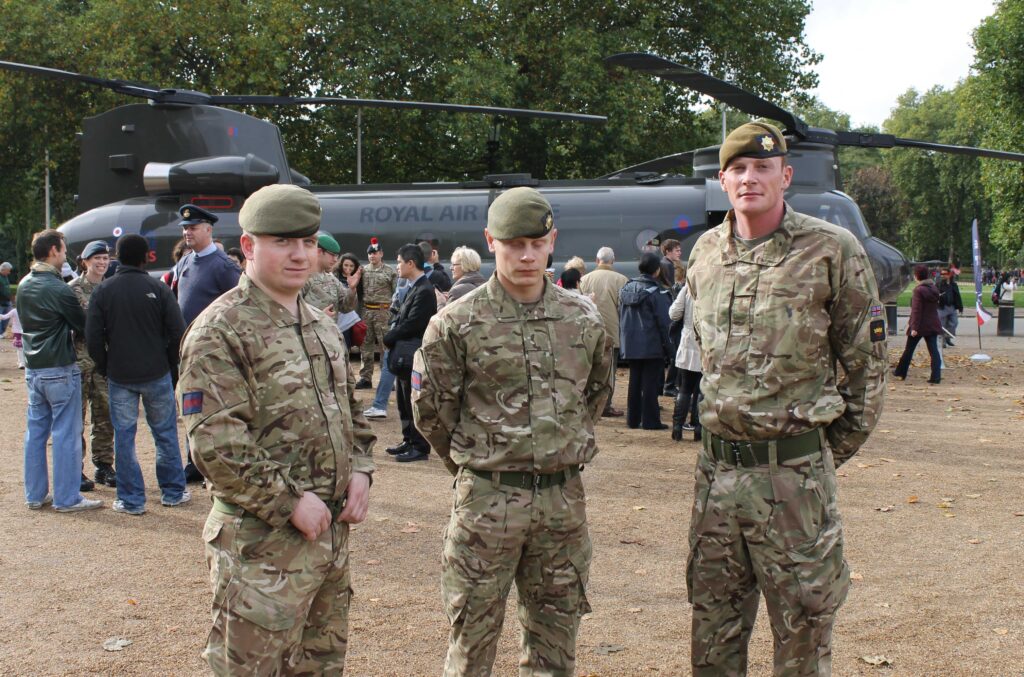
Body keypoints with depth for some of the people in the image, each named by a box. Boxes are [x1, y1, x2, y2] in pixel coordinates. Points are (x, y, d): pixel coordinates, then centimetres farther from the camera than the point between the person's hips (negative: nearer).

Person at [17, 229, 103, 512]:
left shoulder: (24, 285, 8)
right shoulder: (58, 289, -17)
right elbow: (84, 326, -9)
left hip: (33, 369, 8)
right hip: (60, 369, -8)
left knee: (35, 431, 12)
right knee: (66, 433, -1)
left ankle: (35, 494, 18)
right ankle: (67, 498, 2)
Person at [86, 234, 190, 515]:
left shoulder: (103, 291, -3)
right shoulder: (158, 289, -6)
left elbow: (93, 338, -4)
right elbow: (177, 332, -8)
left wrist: (105, 368, 10)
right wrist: (171, 364, 6)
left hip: (119, 376, 1)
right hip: (156, 375, 0)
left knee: (124, 436, 7)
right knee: (165, 433, 12)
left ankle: (131, 500, 9)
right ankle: (172, 492, 20)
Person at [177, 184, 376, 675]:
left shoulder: (323, 327, 14)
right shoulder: (219, 333, -13)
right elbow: (216, 446, -20)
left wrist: (359, 470, 4)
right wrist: (290, 501, -19)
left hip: (332, 531, 8)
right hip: (263, 543, -8)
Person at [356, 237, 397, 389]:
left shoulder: (390, 272, 0)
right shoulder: (363, 270, 11)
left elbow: (397, 294, -3)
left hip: (383, 312, -4)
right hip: (365, 311, 4)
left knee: (385, 346, -3)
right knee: (366, 346, 8)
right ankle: (365, 378, 14)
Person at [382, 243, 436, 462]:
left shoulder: (424, 291, -19)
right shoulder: (414, 288, 12)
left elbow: (411, 325, -21)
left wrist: (388, 339, -10)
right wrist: (392, 336, 0)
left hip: (412, 357, -10)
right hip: (404, 356, 10)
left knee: (414, 403, -2)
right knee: (404, 403, 18)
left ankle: (420, 448, 6)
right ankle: (410, 441, 28)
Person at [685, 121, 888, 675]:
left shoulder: (832, 251, -7)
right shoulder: (706, 253, 9)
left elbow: (867, 364, -2)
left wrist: (832, 453, 2)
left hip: (793, 473, -5)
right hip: (716, 468, 5)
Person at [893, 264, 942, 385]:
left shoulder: (918, 290, -15)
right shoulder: (934, 288, 8)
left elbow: (916, 310, -19)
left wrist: (914, 327, -19)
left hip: (920, 325, -6)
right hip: (933, 325, 6)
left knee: (909, 350, 10)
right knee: (934, 351, 1)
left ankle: (900, 373, 23)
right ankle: (936, 376, -7)